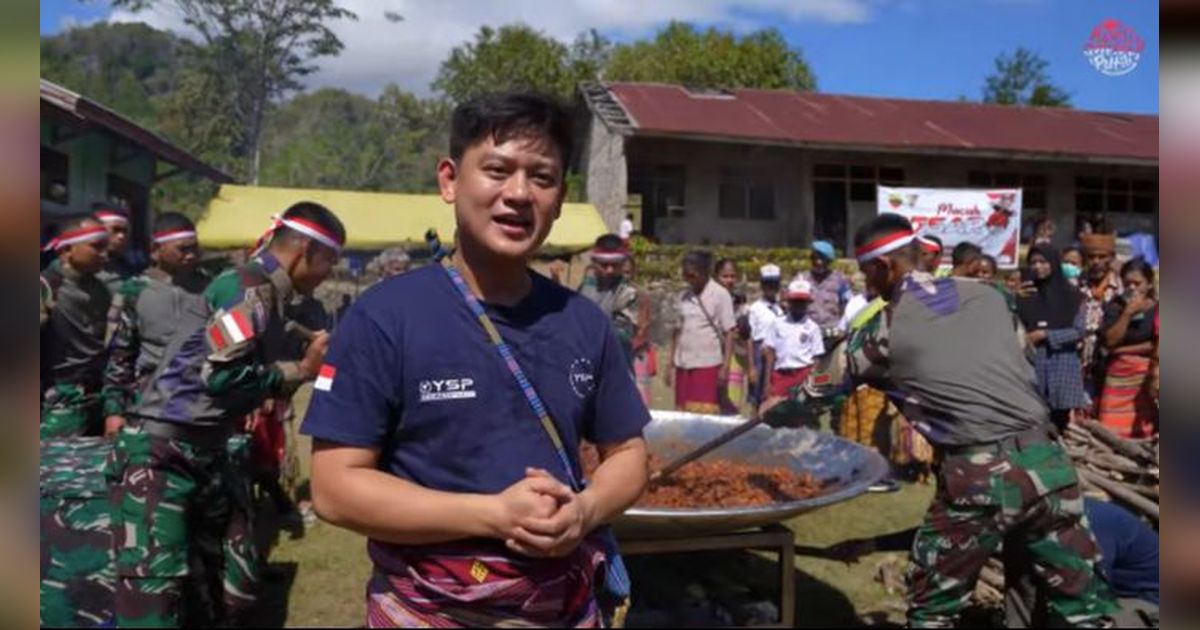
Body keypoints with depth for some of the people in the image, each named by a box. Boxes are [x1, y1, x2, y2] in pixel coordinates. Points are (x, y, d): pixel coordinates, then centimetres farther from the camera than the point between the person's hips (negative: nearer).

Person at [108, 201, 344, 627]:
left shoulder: (269, 293, 11)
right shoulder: (249, 288, -16)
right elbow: (220, 374, -24)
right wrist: (300, 371, -13)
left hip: (208, 455, 10)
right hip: (160, 452, -9)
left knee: (233, 590, 13)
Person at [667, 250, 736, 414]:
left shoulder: (720, 295, -4)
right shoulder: (682, 297, 10)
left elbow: (729, 333, -4)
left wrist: (725, 366, -10)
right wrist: (671, 365, 12)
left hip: (708, 365, -5)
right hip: (683, 365, 5)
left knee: (705, 413, -8)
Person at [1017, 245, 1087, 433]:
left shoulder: (1071, 294, 5)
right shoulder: (1025, 296, 8)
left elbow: (1078, 331, -2)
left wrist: (1045, 335, -9)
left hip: (1063, 364, 0)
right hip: (1033, 363, 1)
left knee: (1060, 420, 1)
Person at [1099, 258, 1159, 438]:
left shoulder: (1156, 308, 1)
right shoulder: (1115, 306, 6)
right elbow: (1110, 341, -6)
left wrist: (1124, 350, -7)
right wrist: (1128, 312, -11)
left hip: (1147, 376, -1)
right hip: (1118, 376, 1)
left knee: (1146, 433, -1)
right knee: (1113, 433, -3)